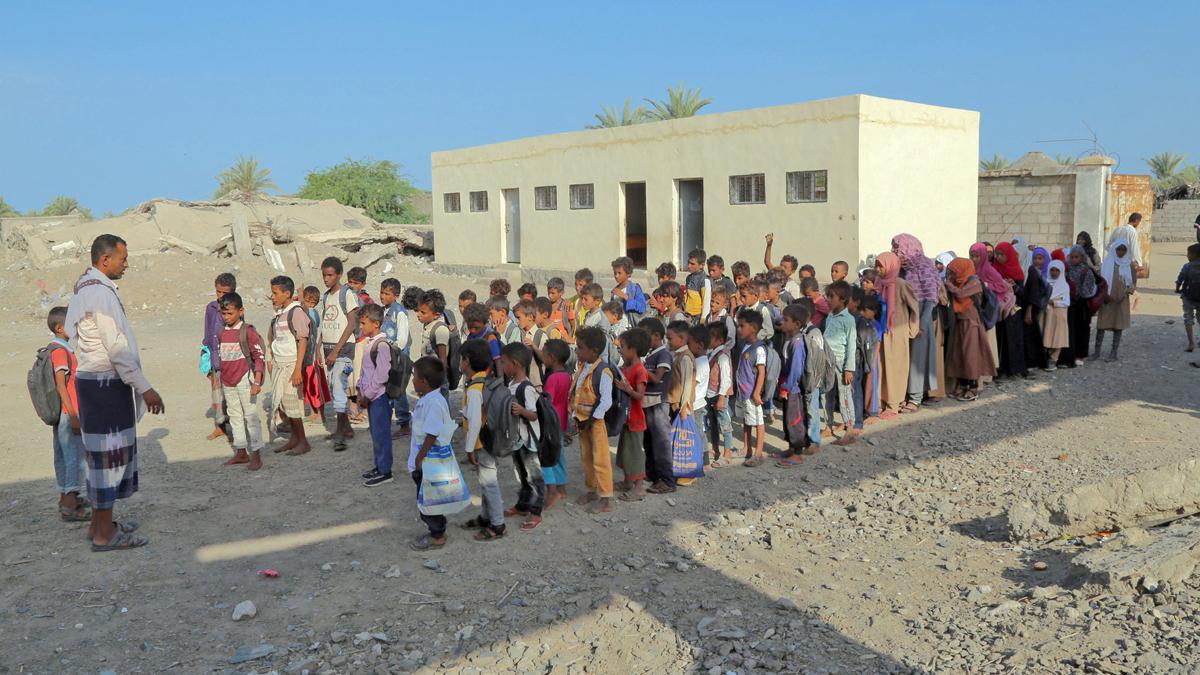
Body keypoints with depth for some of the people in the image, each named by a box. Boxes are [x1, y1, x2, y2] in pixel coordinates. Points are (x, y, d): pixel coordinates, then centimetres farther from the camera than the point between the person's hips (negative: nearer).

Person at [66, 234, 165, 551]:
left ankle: (99, 523, 28)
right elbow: (117, 349, -22)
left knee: (102, 453, 17)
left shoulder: (84, 288, 14)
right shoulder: (101, 293, -18)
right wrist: (145, 388, -21)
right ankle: (105, 535, 4)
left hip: (89, 379, 10)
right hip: (105, 383, -10)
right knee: (109, 454, -3)